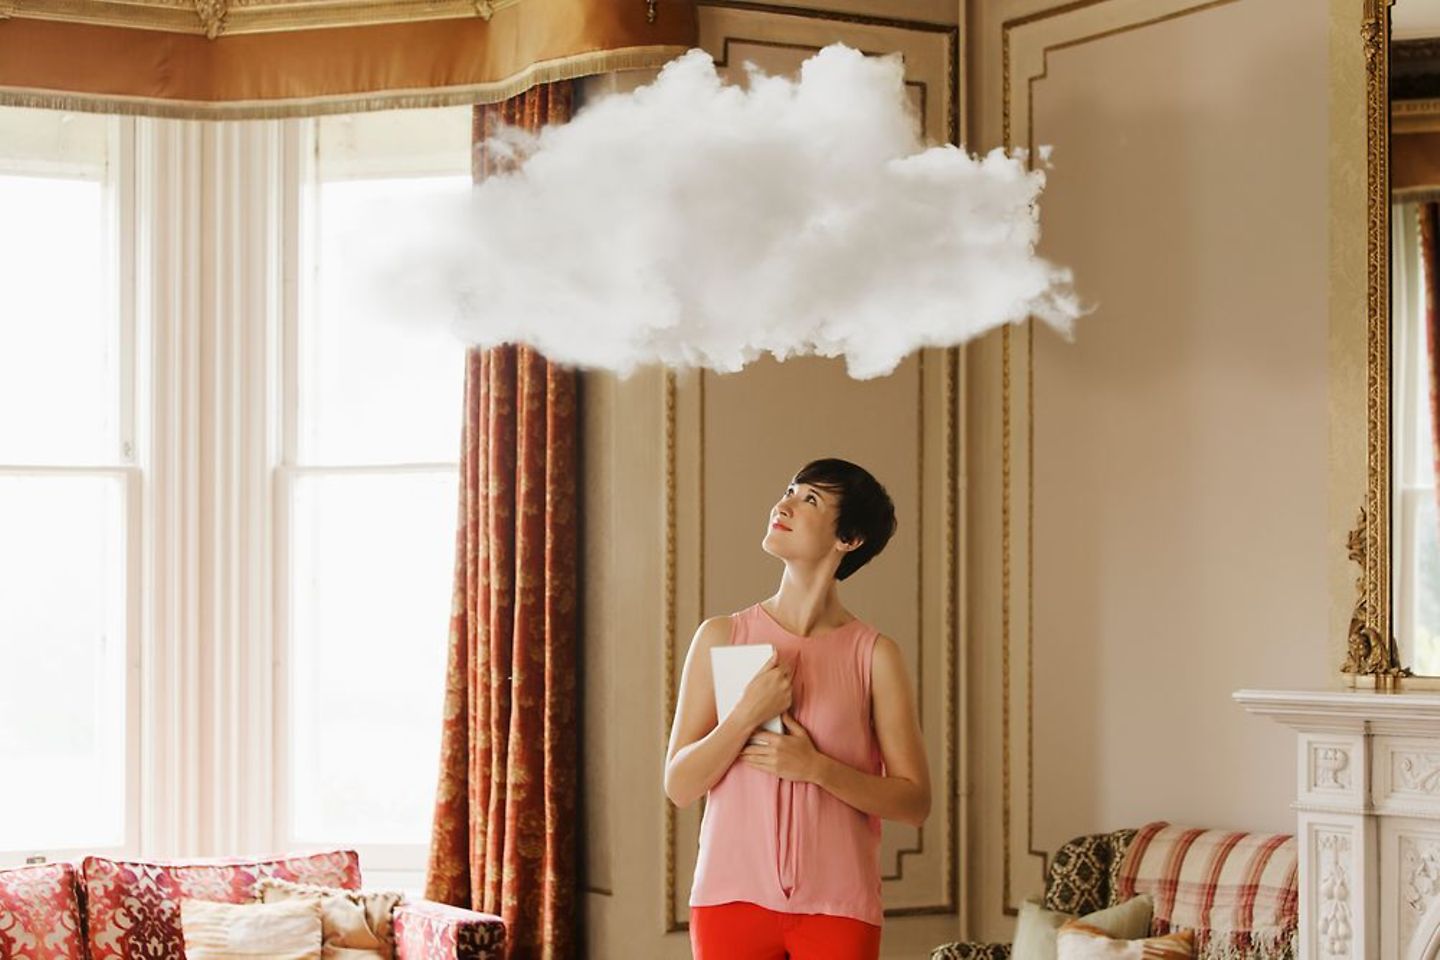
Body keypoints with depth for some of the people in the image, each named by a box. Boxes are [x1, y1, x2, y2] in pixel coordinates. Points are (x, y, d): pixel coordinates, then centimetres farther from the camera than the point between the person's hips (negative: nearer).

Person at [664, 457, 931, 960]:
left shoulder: (873, 655, 0)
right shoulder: (721, 636, 4)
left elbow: (914, 801, -1)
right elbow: (679, 785, 1)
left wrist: (816, 767, -14)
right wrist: (747, 713, -14)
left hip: (837, 907, -1)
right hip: (732, 897, 1)